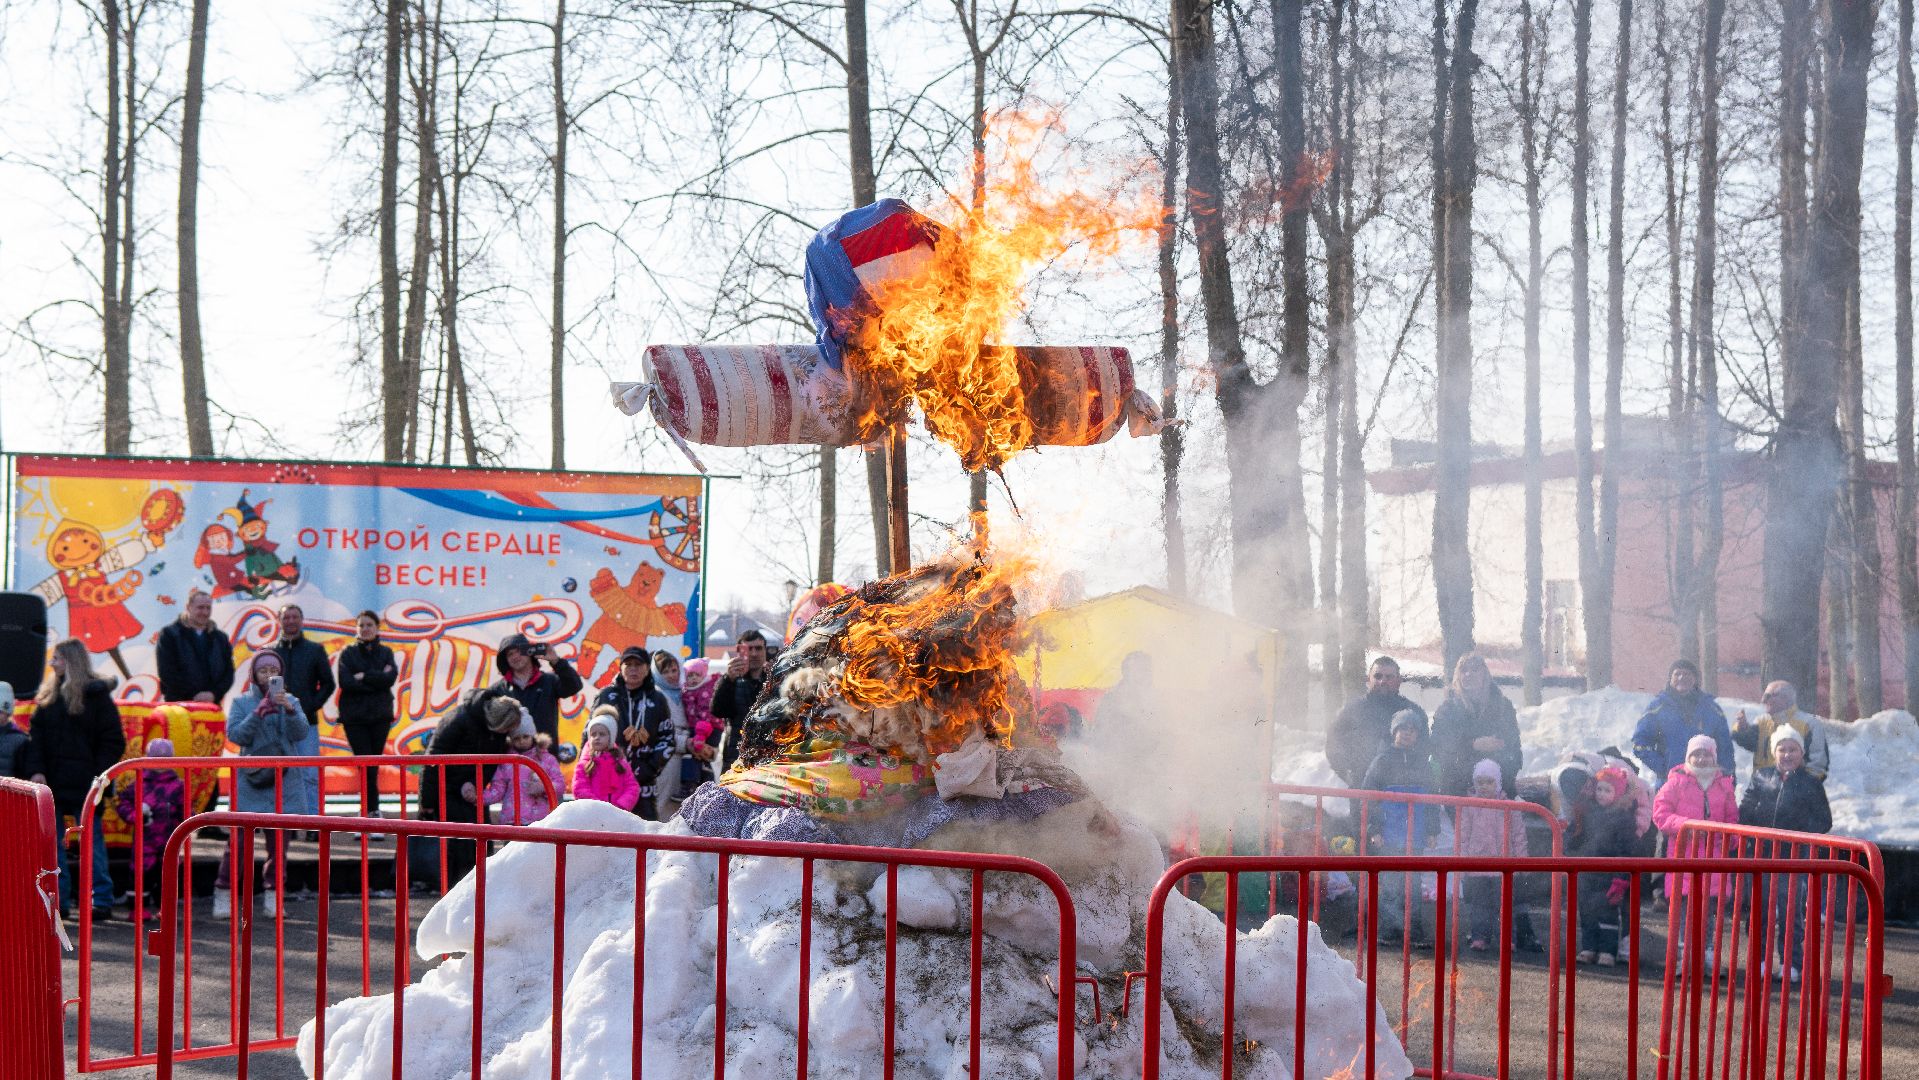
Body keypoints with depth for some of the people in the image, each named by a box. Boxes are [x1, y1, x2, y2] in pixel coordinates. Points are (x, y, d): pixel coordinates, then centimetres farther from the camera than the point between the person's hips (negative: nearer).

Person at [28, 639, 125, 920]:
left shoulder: (96, 695, -3)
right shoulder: (48, 695, 11)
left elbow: (113, 741, -3)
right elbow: (36, 734, 8)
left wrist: (99, 775, -12)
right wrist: (38, 770, -6)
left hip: (84, 783, -5)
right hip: (52, 781, 5)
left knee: (92, 838, -2)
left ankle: (102, 900, 0)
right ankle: (59, 900, 12)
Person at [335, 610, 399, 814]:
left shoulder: (385, 652, 11)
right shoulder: (348, 653, 5)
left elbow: (391, 677, -7)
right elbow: (345, 682, -10)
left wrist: (364, 677, -12)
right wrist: (377, 680, -10)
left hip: (380, 715, 2)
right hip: (355, 716, -2)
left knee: (373, 765, 2)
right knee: (366, 764, -9)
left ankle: (367, 810, 10)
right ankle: (372, 808, -3)